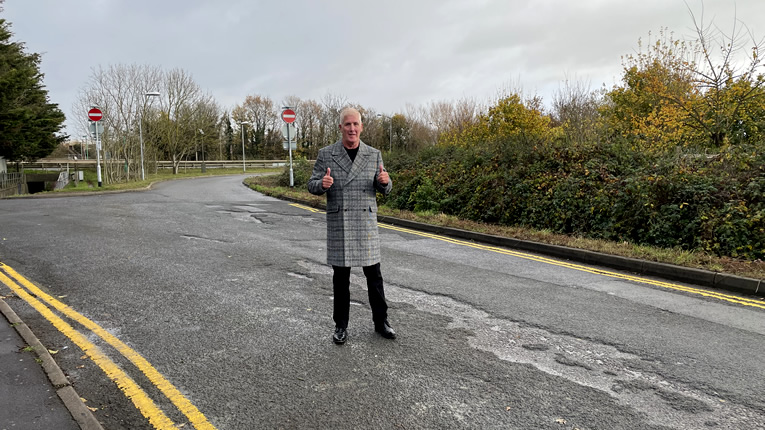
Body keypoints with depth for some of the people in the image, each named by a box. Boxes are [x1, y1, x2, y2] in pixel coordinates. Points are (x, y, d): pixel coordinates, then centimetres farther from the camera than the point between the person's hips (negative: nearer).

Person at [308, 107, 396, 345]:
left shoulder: (374, 155, 4)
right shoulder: (326, 154, 0)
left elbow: (385, 189, 6)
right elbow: (312, 185, 2)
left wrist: (384, 181, -18)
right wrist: (322, 184, -22)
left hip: (366, 222, 1)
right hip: (338, 224, -1)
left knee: (374, 274, 7)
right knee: (341, 276, 7)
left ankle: (380, 322, 22)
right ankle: (341, 325, 21)